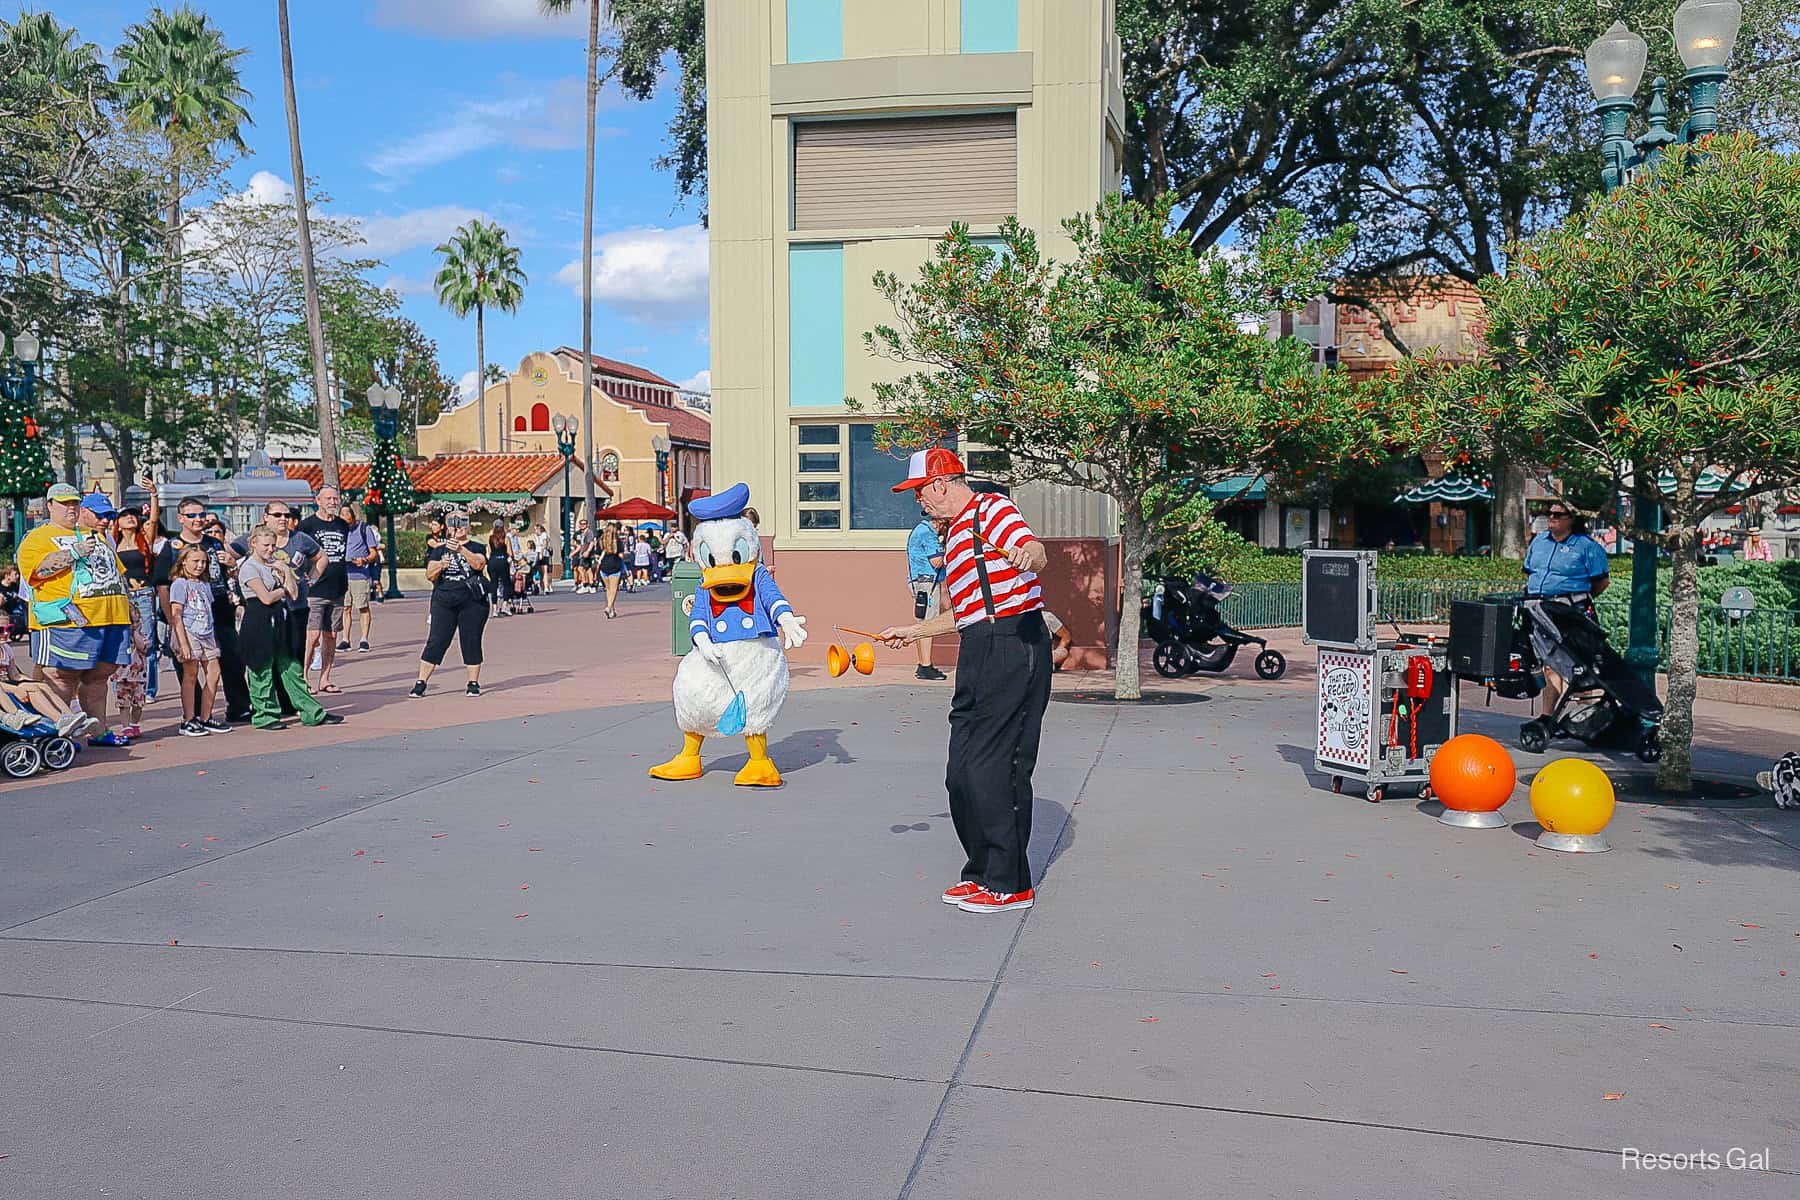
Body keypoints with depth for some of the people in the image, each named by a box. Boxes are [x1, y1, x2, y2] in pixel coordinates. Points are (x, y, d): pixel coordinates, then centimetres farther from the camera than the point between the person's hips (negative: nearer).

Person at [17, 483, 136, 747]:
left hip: (110, 619, 6)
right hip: (66, 623, -6)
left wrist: (128, 605, 24)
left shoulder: (99, 537, 24)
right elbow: (35, 567, -15)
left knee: (98, 676, 10)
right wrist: (74, 553, -20)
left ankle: (98, 731, 16)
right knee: (61, 678, -7)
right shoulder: (38, 538, 4)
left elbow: (118, 572, 29)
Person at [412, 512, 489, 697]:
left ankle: (473, 683, 10)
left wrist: (461, 549, -29)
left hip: (471, 601, -1)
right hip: (443, 600, 1)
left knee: (471, 641, 0)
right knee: (436, 641, -3)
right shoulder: (439, 549, 13)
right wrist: (440, 565, -18)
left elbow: (479, 564, -15)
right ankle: (420, 683, 1)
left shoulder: (477, 547, 7)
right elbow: (429, 575, 3)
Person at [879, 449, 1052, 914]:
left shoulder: (991, 509, -5)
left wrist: (1027, 555, -47)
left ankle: (1011, 883, 2)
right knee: (962, 774, 10)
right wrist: (911, 631, 37)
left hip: (1014, 645, -10)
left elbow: (1037, 551, -24)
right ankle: (984, 871, 22)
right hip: (980, 653, 10)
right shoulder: (955, 534, 25)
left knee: (991, 770, -8)